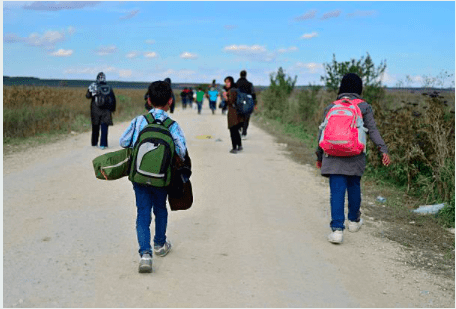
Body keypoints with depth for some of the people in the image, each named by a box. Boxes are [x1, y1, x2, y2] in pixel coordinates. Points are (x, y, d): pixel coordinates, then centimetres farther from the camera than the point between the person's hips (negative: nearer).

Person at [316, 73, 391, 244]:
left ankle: (337, 229, -10)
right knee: (354, 187, 19)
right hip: (355, 157, 0)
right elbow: (372, 130, -5)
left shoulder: (331, 107, 10)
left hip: (333, 156, 0)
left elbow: (322, 133, 9)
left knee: (337, 191, -2)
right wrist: (383, 150, -7)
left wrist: (319, 156, 17)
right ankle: (354, 220, 37)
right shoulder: (364, 107, 5)